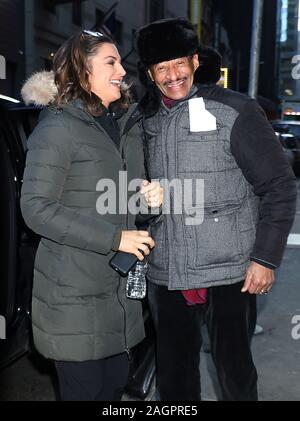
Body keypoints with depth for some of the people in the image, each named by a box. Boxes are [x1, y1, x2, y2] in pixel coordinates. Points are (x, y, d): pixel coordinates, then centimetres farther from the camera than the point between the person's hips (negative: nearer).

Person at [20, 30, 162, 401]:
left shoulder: (127, 122, 9)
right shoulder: (58, 128, -12)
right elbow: (36, 208, -17)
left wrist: (151, 194, -5)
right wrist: (114, 238, -20)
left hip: (120, 285, 6)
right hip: (74, 293, -6)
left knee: (115, 385, 16)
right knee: (85, 390, 8)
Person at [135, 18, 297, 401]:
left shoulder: (235, 112, -8)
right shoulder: (148, 122, 7)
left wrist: (265, 257, -10)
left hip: (228, 273, -4)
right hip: (166, 276, 5)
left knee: (234, 370, 11)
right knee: (172, 373, 18)